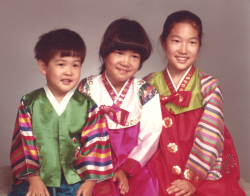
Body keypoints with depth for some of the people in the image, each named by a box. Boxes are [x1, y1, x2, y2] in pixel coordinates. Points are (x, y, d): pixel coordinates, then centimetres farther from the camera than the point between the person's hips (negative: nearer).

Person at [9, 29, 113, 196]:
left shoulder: (87, 105, 2)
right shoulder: (29, 103, 2)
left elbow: (94, 144, 0)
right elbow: (24, 142, 0)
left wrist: (90, 182, -5)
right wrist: (34, 179, -6)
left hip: (75, 182, 0)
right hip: (37, 180, 0)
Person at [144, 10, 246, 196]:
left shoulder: (209, 86, -4)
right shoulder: (150, 83, 3)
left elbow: (210, 136, -10)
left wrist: (192, 178, -17)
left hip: (204, 169, -1)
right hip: (162, 168, 1)